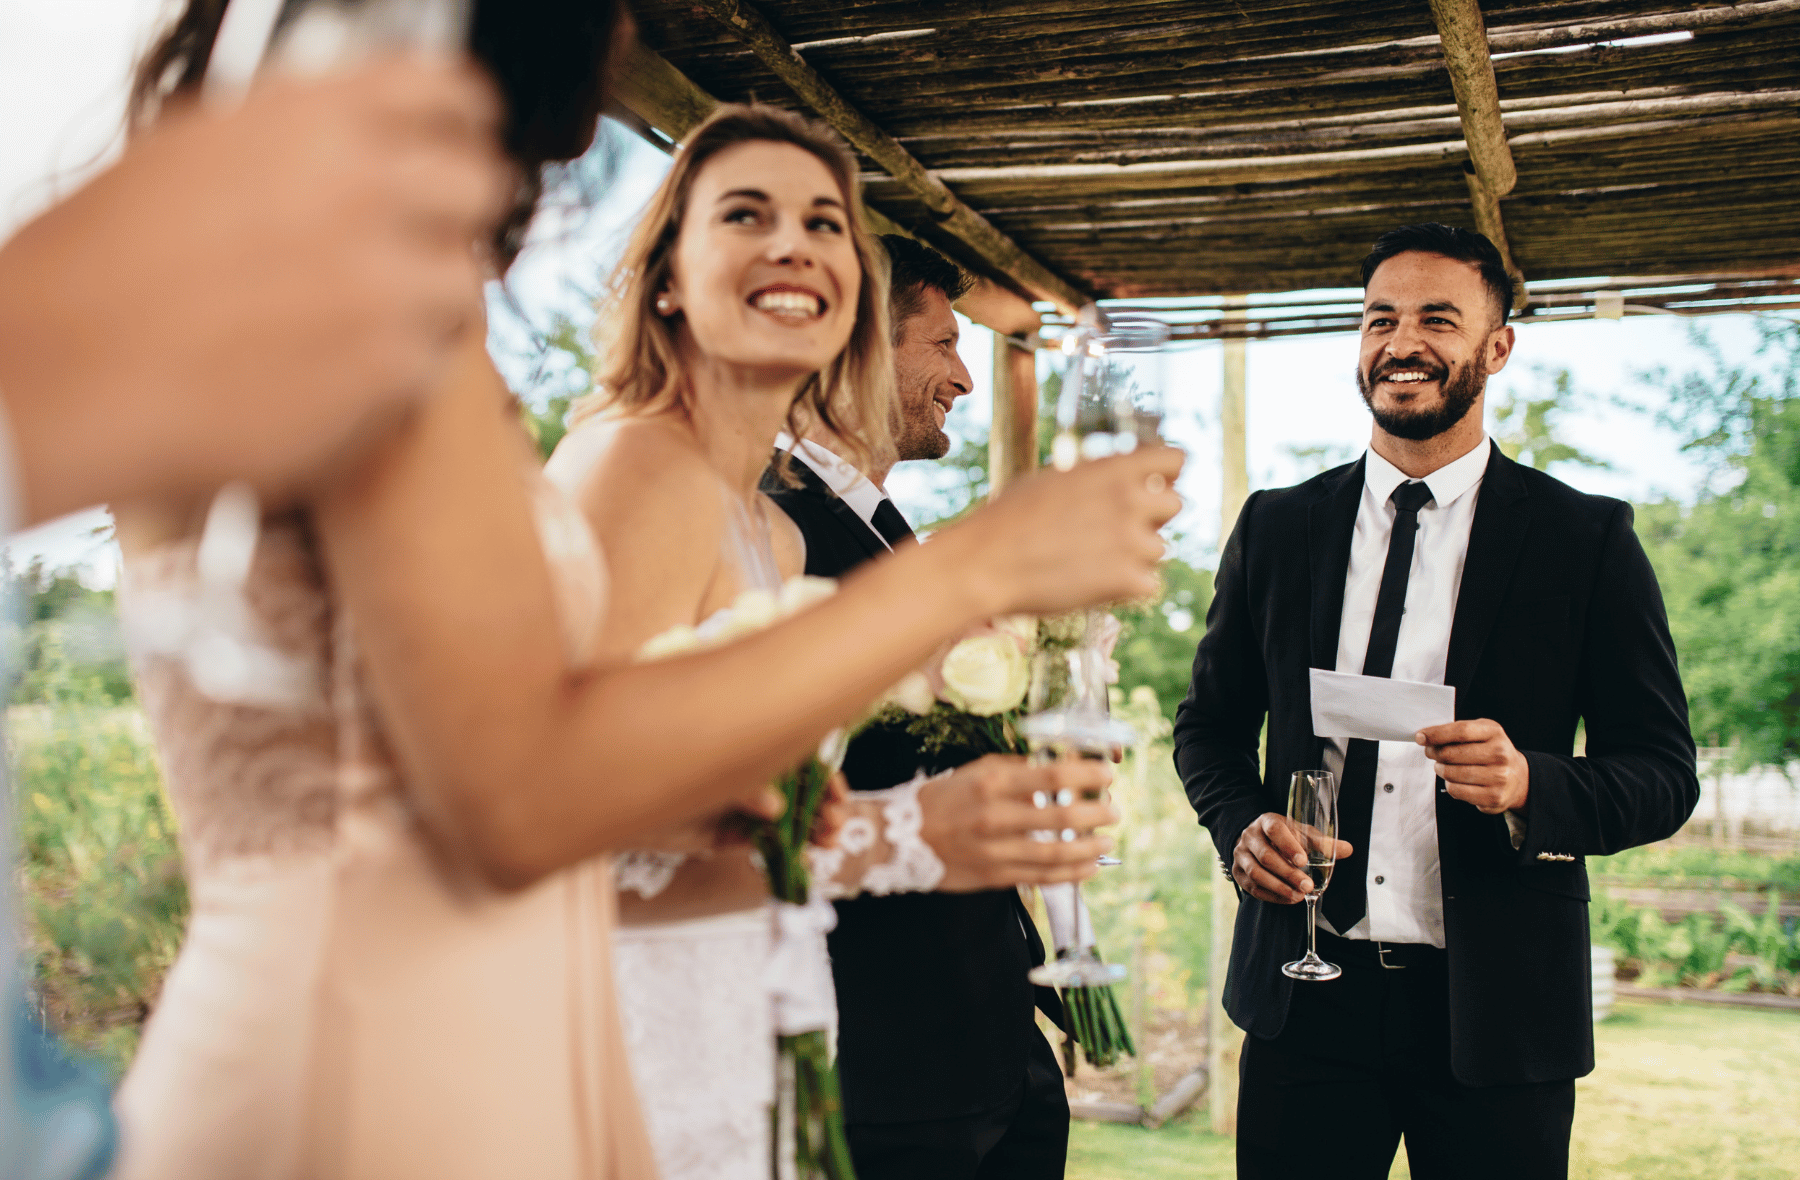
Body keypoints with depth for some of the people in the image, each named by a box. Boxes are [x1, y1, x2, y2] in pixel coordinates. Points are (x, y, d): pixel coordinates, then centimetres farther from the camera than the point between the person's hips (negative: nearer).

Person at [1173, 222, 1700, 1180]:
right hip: (1305, 995, 2)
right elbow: (1210, 724, 15)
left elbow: (1664, 773, -1)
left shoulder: (1588, 539, -1)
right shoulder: (1276, 527, 7)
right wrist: (1241, 825, -5)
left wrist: (1532, 786, -20)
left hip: (1496, 1011, -1)